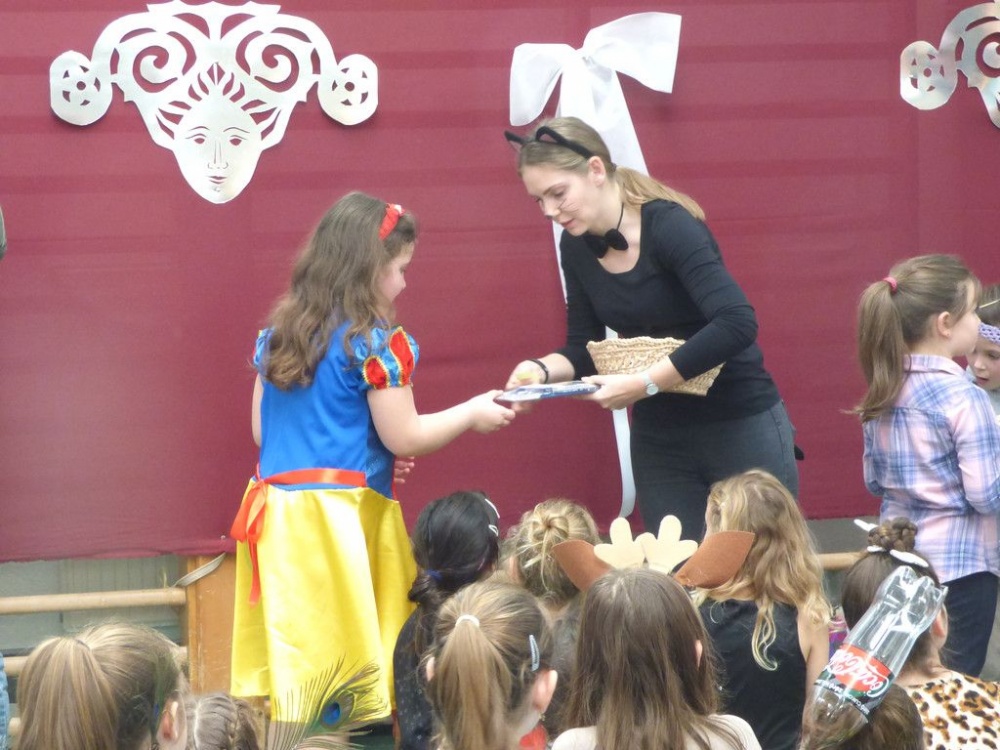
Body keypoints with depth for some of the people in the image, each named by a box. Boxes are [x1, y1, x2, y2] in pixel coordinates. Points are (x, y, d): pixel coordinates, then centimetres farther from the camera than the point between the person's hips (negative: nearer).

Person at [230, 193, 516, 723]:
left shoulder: (277, 334, 12)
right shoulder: (374, 342, -7)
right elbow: (405, 438, -4)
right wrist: (473, 413, 9)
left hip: (274, 508, 6)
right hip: (340, 516, -6)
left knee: (291, 650, 3)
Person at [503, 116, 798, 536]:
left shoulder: (670, 226, -20)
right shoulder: (577, 248, -1)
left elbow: (736, 324, -32)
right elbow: (583, 350, 7)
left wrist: (644, 384, -33)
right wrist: (542, 369, -14)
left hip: (740, 427, -6)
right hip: (658, 435, 6)